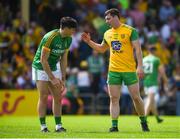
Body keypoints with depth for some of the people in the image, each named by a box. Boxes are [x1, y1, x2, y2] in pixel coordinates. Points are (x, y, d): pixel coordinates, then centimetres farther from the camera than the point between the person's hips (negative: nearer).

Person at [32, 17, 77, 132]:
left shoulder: (68, 39, -3)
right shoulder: (50, 37, -26)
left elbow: (63, 59, 5)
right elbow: (43, 60, -24)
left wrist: (63, 79, 1)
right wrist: (52, 78, -23)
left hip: (54, 68, 7)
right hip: (41, 68, -7)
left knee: (58, 97, 1)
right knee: (44, 97, -9)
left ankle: (58, 125, 5)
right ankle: (43, 126, -3)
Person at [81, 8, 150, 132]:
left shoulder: (130, 30, -5)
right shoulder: (107, 34, 11)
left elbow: (138, 49, -9)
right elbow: (102, 49, 27)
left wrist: (140, 66, -17)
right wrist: (89, 41, 15)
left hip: (130, 70, -4)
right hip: (113, 70, 4)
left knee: (136, 97, 0)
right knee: (114, 99, -2)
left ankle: (144, 122, 17)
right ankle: (114, 125, 0)